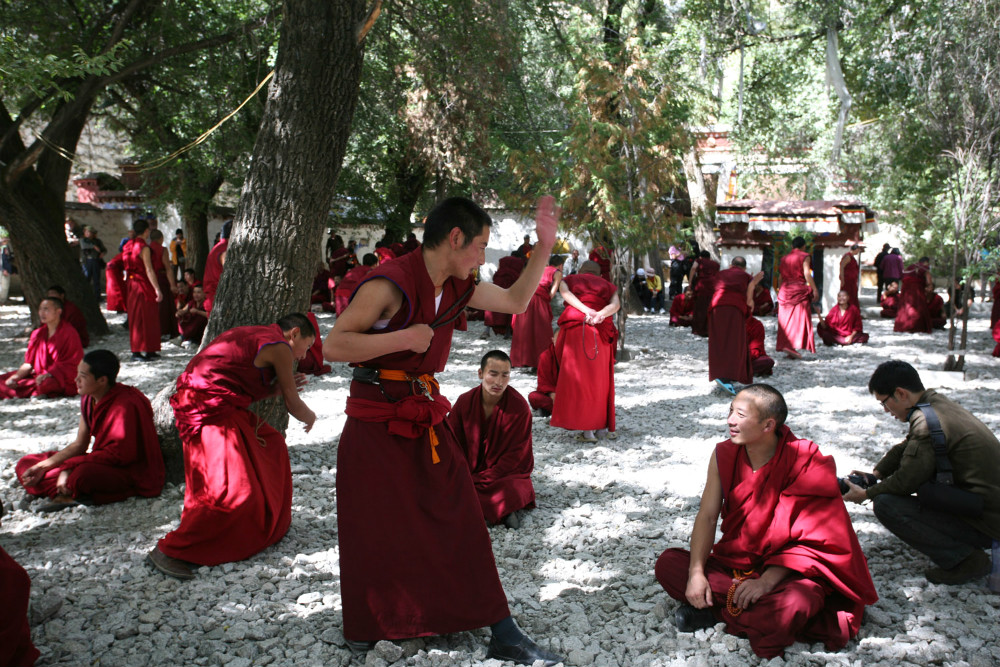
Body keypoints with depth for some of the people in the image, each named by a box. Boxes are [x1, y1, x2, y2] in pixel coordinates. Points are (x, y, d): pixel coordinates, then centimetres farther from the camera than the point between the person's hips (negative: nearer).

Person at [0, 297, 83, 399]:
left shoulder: (69, 333, -8)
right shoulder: (37, 333, 13)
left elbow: (70, 364, -12)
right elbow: (29, 362, 11)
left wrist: (48, 375, -26)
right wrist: (15, 377, -8)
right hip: (39, 375, 7)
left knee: (46, 383, -39)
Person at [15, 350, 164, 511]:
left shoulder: (126, 405, -22)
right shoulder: (88, 399, 5)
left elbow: (117, 454, -23)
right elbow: (79, 444, 11)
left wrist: (67, 467, -22)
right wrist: (42, 467, 0)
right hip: (104, 463, 10)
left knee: (83, 474, -44)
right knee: (25, 464, 3)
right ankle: (68, 493, -20)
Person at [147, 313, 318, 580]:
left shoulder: (252, 336, 21)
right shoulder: (279, 347, -7)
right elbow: (293, 404, 1)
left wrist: (278, 388, 23)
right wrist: (310, 418, 20)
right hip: (211, 414, -11)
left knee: (271, 445, 20)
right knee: (232, 489, -13)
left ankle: (267, 525, 34)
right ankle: (168, 550, -7)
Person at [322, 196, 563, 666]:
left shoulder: (456, 288, 7)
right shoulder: (389, 283, -18)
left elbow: (515, 301, 19)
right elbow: (332, 346, -22)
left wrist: (545, 246, 11)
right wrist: (404, 337, -24)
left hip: (427, 422, 7)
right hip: (376, 427, -6)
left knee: (462, 526, 5)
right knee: (376, 538, 5)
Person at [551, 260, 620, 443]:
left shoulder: (569, 280, 25)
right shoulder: (608, 285, 27)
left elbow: (565, 293, 0)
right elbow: (616, 304, 5)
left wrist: (587, 311, -12)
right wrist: (600, 315, -13)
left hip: (574, 329, -2)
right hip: (601, 331, 2)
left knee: (577, 377, -1)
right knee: (599, 379, 11)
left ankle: (587, 430, -6)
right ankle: (603, 427, 13)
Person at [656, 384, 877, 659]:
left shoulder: (805, 463, -17)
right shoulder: (724, 455, -3)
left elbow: (810, 540, -17)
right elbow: (707, 516, -5)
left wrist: (766, 581, -29)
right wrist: (696, 572, -19)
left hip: (786, 570, -4)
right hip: (734, 562, 5)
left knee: (794, 603, -39)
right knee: (668, 564, -15)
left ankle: (718, 611, -14)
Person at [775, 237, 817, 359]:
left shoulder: (784, 258, 17)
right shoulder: (805, 257, 1)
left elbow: (780, 276, 15)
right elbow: (807, 274, -11)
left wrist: (780, 290, 22)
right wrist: (814, 289, -12)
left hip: (785, 290, 5)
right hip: (799, 290, -5)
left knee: (786, 320, 7)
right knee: (800, 319, -6)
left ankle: (784, 345, 4)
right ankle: (791, 346, -19)